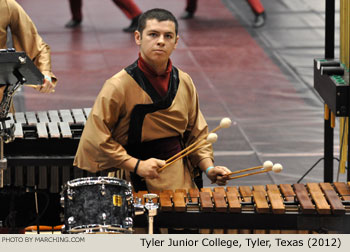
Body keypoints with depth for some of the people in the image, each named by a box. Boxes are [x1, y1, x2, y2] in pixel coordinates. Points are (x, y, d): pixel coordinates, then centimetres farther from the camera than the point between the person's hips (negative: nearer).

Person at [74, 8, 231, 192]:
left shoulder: (184, 83, 9)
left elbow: (196, 132, 18)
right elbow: (95, 136, -10)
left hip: (180, 178, 5)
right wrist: (136, 165, -16)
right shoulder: (118, 86, -8)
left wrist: (208, 168, 2)